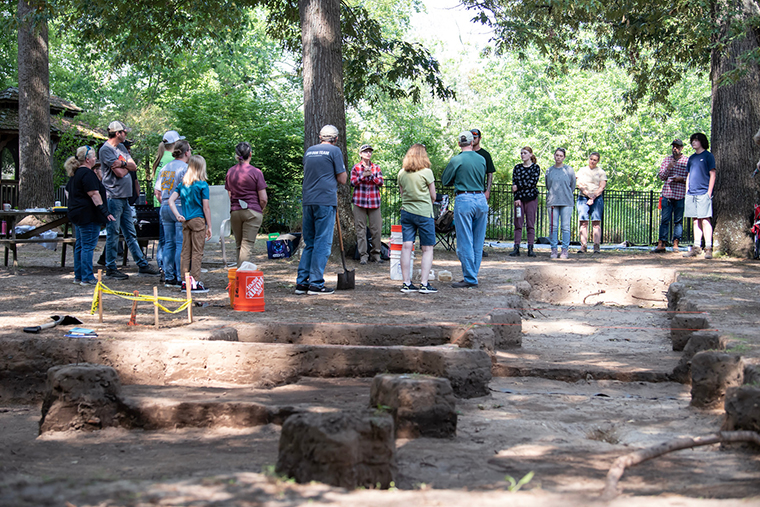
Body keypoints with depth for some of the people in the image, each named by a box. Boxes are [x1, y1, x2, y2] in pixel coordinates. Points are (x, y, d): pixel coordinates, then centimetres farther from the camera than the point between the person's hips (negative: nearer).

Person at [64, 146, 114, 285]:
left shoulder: (75, 173, 15)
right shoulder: (87, 173, -17)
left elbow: (68, 190, 26)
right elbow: (94, 194, -23)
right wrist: (105, 212, -22)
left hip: (77, 215, 10)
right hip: (88, 216, -10)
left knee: (80, 245, 15)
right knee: (88, 246, -7)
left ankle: (78, 276, 20)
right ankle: (87, 278, -6)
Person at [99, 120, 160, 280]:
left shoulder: (121, 147, 17)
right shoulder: (106, 149, -10)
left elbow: (134, 166, 9)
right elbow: (120, 173, -16)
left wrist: (123, 163, -9)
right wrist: (127, 165, 3)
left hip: (124, 197, 9)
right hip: (113, 196, -9)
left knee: (130, 234, 13)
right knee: (113, 234, -3)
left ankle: (142, 265, 16)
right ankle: (110, 269, 3)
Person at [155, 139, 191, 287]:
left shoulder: (165, 168, 12)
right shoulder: (184, 168, -9)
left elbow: (157, 193, 14)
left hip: (165, 208, 7)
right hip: (180, 208, -7)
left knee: (168, 243, 10)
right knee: (181, 244, -4)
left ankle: (168, 278, 12)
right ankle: (180, 278, -4)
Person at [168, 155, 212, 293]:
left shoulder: (182, 184, 8)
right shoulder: (202, 185, -8)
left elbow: (171, 200, 3)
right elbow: (206, 207, -9)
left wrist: (177, 215, -1)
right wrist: (209, 227, -5)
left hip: (186, 221, 5)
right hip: (198, 220, -5)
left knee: (186, 252, 8)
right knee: (197, 252, -2)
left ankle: (185, 282, 11)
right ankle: (194, 283, -3)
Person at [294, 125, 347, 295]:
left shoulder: (309, 151, 16)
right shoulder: (334, 151, -2)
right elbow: (342, 179, 0)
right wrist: (342, 171, 18)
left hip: (308, 201, 6)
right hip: (325, 200, -6)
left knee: (309, 243, 12)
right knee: (323, 242, -3)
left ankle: (301, 282, 10)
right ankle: (316, 283, -4)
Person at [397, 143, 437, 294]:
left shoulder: (401, 173, 3)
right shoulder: (426, 172, -9)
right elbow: (433, 196, -1)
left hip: (406, 212, 4)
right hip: (424, 212, -4)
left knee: (406, 247, 3)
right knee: (427, 248, 2)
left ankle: (406, 283, 4)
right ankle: (424, 284, -4)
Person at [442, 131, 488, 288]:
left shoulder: (456, 160, -7)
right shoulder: (482, 160, 6)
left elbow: (445, 180, 3)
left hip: (464, 200, -5)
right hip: (481, 199, 5)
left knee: (465, 241, -1)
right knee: (478, 242, 11)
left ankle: (470, 278, -1)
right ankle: (473, 275, 17)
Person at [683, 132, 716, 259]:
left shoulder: (708, 156, 0)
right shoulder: (691, 158, 18)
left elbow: (712, 175, -4)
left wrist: (709, 192, -11)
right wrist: (687, 192, 12)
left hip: (703, 193, -6)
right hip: (692, 194, 6)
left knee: (705, 220, -9)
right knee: (696, 220, 7)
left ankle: (708, 248, -10)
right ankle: (696, 247, 9)